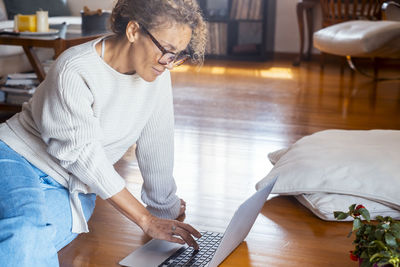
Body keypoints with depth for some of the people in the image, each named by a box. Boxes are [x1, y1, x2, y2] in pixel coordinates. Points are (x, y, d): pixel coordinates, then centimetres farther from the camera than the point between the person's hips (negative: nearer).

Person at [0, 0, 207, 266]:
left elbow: (156, 142, 5)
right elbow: (83, 154, -23)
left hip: (74, 192, 5)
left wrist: (164, 204, 15)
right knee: (25, 235, -38)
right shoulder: (74, 71, -23)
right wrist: (147, 221, -23)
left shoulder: (157, 73, -5)